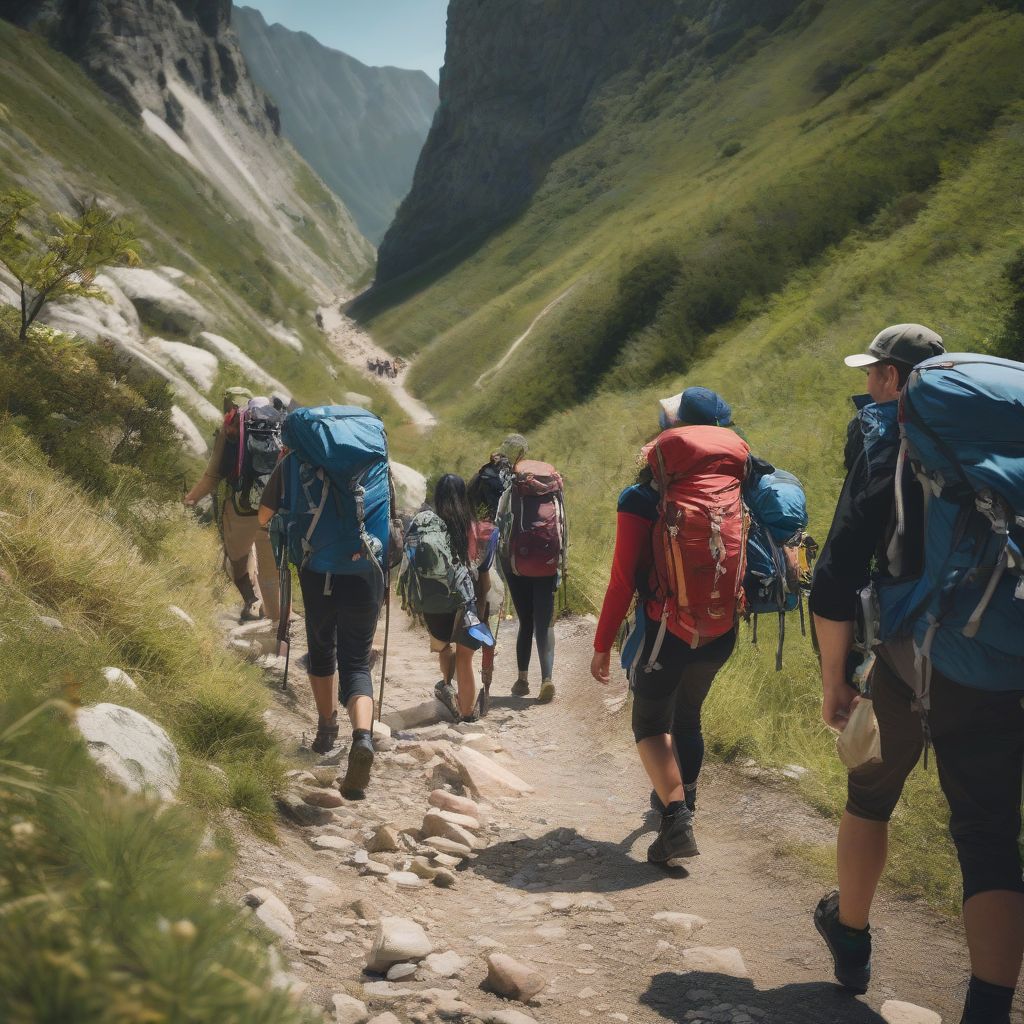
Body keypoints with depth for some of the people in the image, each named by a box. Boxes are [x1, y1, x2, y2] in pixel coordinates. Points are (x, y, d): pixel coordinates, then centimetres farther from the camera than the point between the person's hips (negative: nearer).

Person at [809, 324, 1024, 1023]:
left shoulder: (885, 439, -4)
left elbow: (840, 573, -12)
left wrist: (835, 678, -4)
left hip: (904, 663, -2)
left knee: (871, 796, 22)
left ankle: (852, 940, 40)